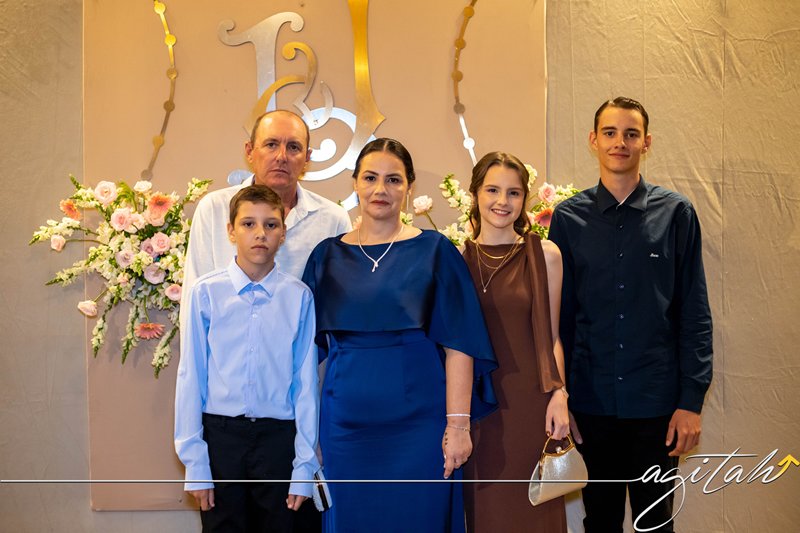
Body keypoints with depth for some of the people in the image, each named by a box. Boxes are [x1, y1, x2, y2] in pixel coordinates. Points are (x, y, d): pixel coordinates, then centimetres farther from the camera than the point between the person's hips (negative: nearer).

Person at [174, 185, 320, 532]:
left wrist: (304, 464, -1)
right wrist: (194, 461, -3)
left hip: (278, 437, 1)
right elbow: (191, 376, -2)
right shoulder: (207, 292, -5)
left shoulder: (298, 297, -4)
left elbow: (305, 383, -1)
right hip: (220, 435, 0)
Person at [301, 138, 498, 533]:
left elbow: (458, 345, -6)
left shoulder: (434, 251, -1)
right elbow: (310, 344, 8)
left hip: (418, 422, -2)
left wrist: (458, 424, -13)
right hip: (346, 422, 2)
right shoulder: (328, 256, 7)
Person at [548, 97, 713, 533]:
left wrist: (691, 400, -6)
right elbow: (559, 313, 4)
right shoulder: (569, 218, 1)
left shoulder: (675, 213, -2)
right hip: (592, 399, 1)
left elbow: (695, 313, -2)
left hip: (657, 399, -1)